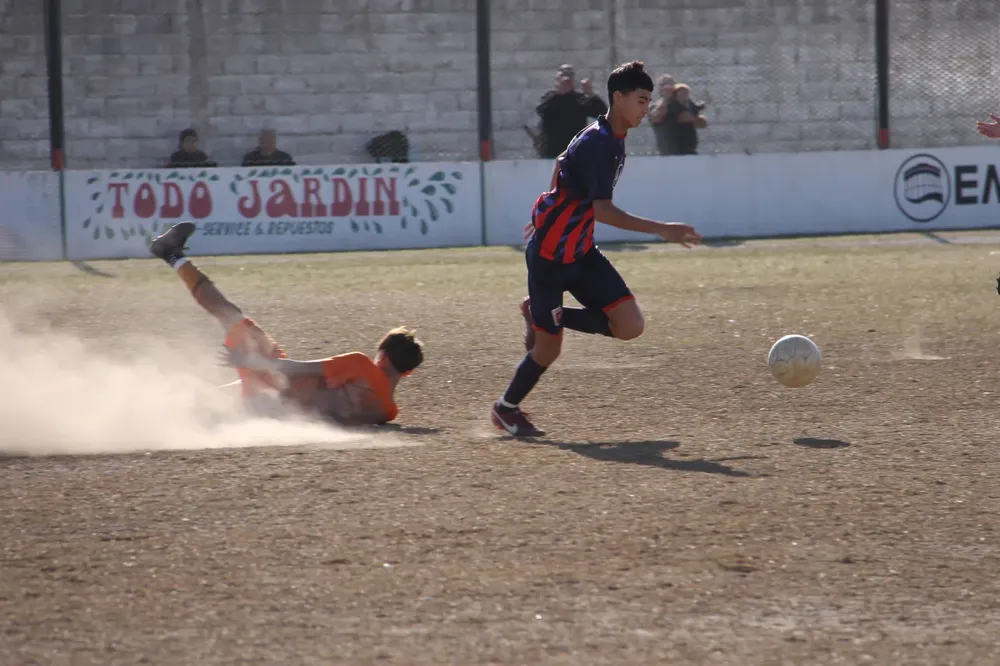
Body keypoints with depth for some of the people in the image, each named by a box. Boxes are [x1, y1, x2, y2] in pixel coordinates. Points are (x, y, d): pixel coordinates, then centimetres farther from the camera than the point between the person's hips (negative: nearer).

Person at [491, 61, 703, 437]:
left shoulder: (611, 139, 6)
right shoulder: (599, 145, -24)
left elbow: (561, 165, 23)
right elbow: (603, 210, -33)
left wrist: (552, 214, 34)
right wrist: (662, 230, -37)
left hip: (581, 251, 8)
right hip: (550, 256, -8)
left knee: (630, 325, -7)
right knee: (548, 349, 1)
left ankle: (546, 316, 11)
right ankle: (506, 408, 27)